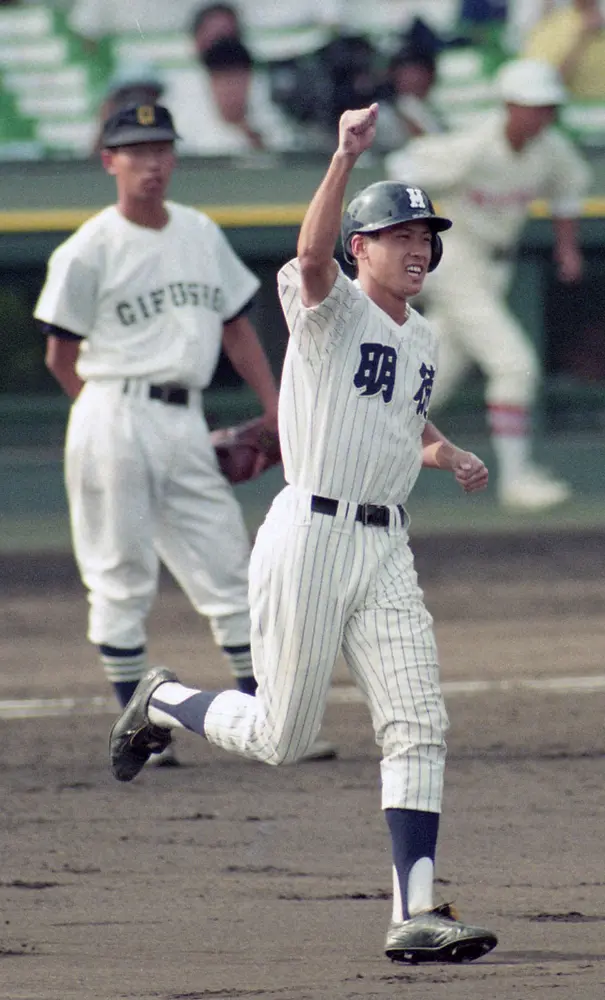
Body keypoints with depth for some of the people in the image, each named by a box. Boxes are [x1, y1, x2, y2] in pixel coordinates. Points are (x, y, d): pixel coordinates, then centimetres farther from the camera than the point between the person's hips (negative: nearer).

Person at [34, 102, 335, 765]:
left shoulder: (202, 235, 13)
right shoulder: (89, 252, -5)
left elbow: (235, 325, 18)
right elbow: (62, 356, -2)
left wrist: (274, 406, 11)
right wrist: (116, 414, -1)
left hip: (185, 424, 6)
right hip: (117, 417, -6)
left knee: (229, 572, 4)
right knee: (121, 580, -2)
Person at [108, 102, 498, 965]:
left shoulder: (422, 340, 16)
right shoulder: (331, 308, -6)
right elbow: (311, 255, -30)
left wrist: (446, 454, 12)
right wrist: (346, 159, -42)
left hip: (385, 546, 7)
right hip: (311, 535, -6)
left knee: (419, 726, -6)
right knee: (280, 736, 1)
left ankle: (415, 917, -9)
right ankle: (163, 702, 31)